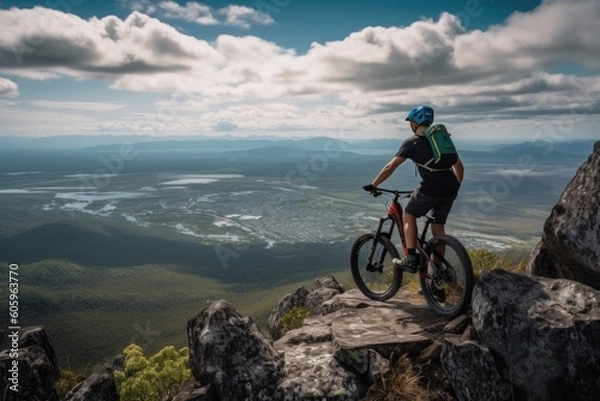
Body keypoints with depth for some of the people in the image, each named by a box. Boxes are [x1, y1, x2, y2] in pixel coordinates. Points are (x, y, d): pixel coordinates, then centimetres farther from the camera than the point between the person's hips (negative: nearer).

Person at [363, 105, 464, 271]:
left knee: (409, 215, 16)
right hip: (450, 191, 6)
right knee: (438, 226, 18)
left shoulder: (412, 142, 2)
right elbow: (459, 167, 25)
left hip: (430, 189, -6)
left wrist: (373, 185, 5)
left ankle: (410, 259, 8)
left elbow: (390, 167, -2)